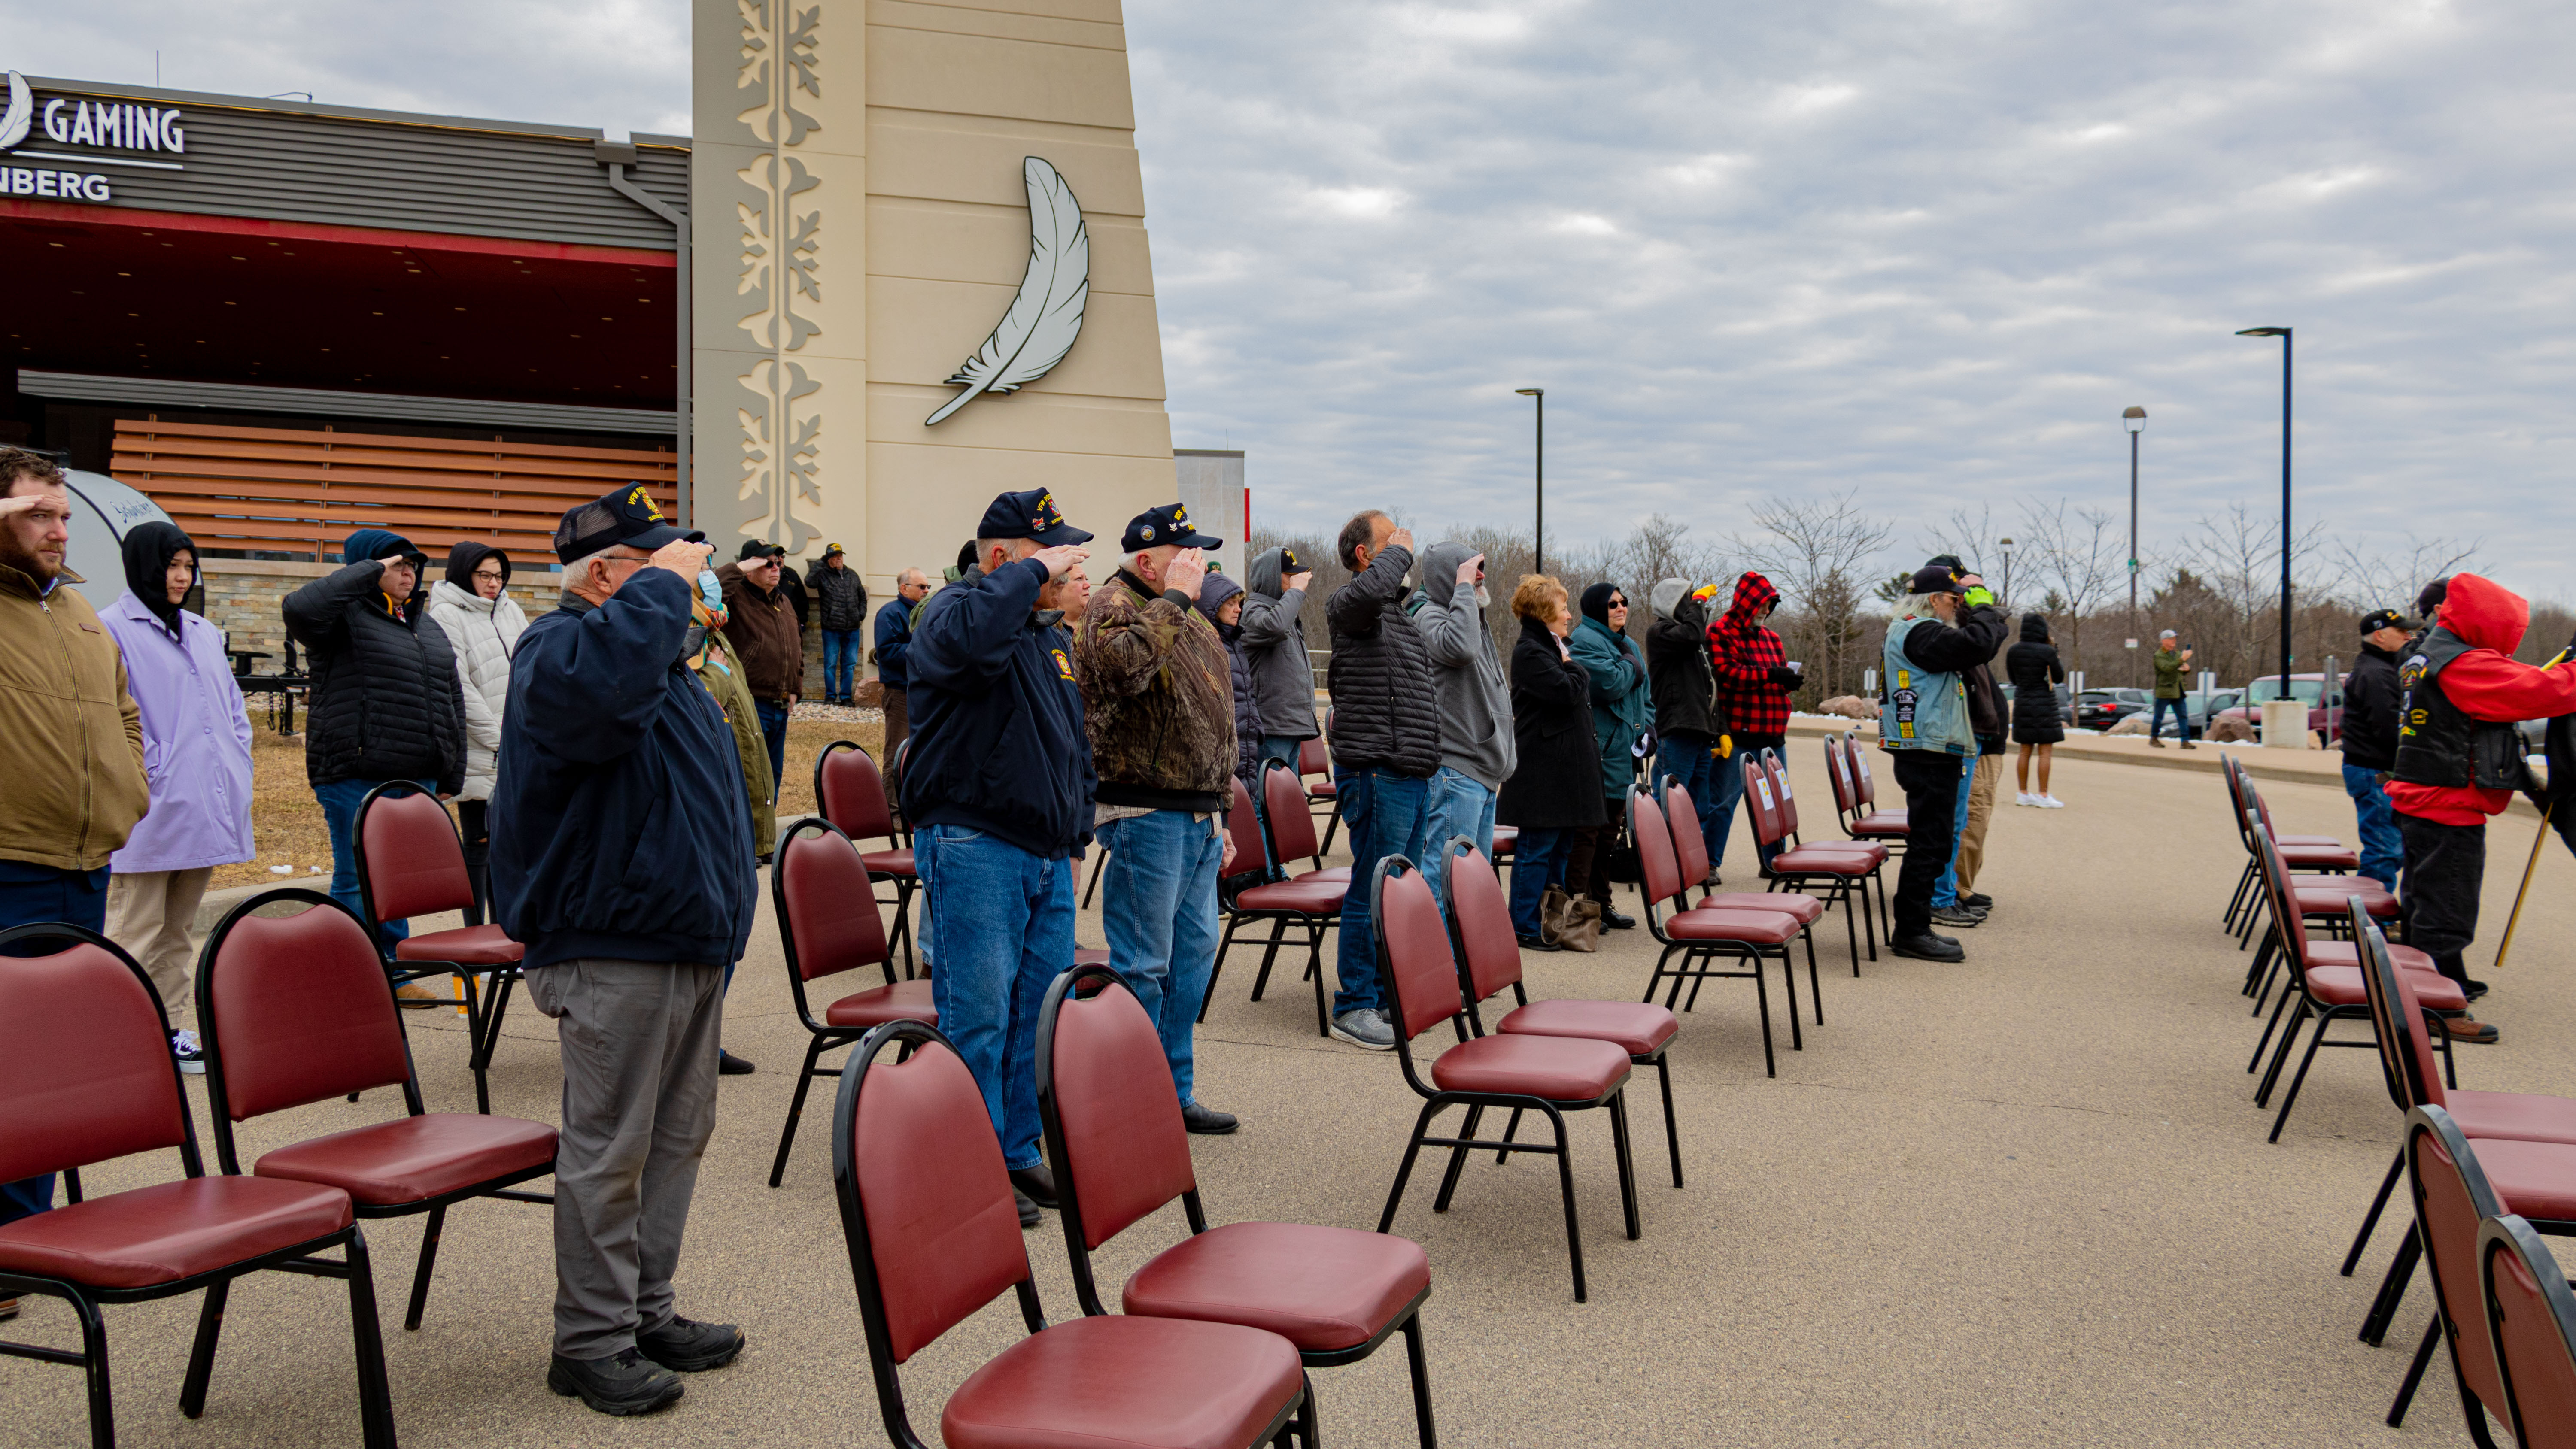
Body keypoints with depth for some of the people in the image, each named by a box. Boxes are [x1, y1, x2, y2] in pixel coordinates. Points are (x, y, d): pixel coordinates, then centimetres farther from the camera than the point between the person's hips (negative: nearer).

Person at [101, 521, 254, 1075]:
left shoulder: (205, 633, 18)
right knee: (135, 936, -4)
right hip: (150, 815, -7)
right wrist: (146, 779, -16)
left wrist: (237, 770, 12)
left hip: (203, 811, 8)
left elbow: (234, 708, 23)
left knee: (178, 932, 14)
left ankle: (170, 1031, 21)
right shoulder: (112, 629, -7)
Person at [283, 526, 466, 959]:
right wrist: (369, 571, -18)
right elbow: (300, 608, -28)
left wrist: (451, 776, 18)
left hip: (418, 778, 7)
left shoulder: (428, 626, 19)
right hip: (357, 778, -7)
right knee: (357, 885, -2)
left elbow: (453, 701, 22)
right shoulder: (346, 617, -3)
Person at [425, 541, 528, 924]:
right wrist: (498, 739, -14)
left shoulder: (512, 611, 15)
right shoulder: (446, 616, -7)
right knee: (479, 845, -1)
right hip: (480, 758, -6)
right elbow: (459, 688, -13)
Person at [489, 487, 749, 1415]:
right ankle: (591, 1341, 10)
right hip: (615, 946, -10)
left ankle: (648, 1312, 26)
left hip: (690, 941, 10)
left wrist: (726, 902, 23)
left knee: (678, 1138, 15)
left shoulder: (660, 654, 20)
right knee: (609, 1153, -2)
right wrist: (665, 587, -25)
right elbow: (601, 684, -39)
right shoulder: (562, 645, -11)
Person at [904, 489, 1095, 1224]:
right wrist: (1036, 571, -23)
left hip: (1046, 854, 9)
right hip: (974, 849, -8)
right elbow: (969, 638, -36)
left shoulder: (1054, 634, 19)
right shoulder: (958, 609, -8)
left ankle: (1020, 1155, 23)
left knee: (1042, 1011, 11)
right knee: (979, 1017, -4)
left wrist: (1075, 839, 22)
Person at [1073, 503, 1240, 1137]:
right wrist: (1174, 598, -24)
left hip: (1197, 816, 10)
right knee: (1142, 966, -3)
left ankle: (1174, 1095, 25)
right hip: (1146, 815, -10)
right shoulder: (1113, 608, -10)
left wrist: (1220, 815, 23)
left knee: (1193, 954, 14)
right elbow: (1125, 665, -35)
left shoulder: (1189, 621, 19)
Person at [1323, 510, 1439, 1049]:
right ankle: (1354, 1006, 3)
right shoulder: (1348, 605, -9)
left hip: (1411, 772, 9)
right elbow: (1369, 590, -35)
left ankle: (1388, 994, 25)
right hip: (1378, 769, -9)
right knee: (1374, 891, -5)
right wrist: (1400, 552, -16)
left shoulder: (1398, 612, 19)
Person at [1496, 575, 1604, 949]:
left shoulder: (1552, 648, 20)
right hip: (1542, 767, -10)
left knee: (1561, 847, 13)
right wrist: (1572, 666, -4)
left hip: (1565, 767, 10)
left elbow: (1581, 692, 25)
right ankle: (1525, 927, -1)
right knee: (1537, 849, -6)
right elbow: (1566, 693, -21)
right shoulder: (1530, 651, -12)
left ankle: (1554, 920, 21)